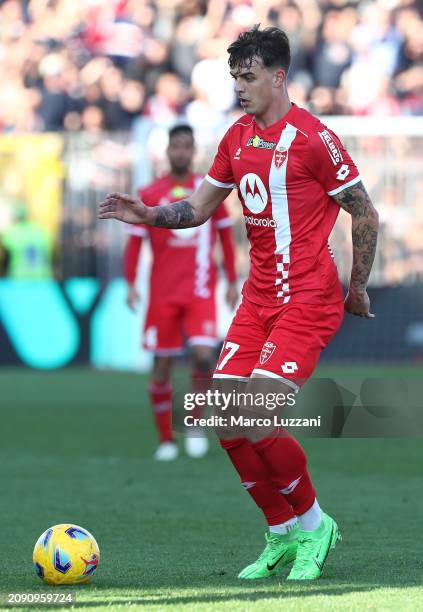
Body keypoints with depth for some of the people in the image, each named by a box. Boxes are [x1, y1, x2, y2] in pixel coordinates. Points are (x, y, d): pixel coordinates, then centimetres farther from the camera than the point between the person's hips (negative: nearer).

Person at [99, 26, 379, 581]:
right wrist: (148, 215, -1)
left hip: (308, 300, -7)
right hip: (258, 297, 7)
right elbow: (199, 207, 17)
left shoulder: (313, 138, -13)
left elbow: (366, 215, -6)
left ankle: (314, 525, 4)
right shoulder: (238, 137, 10)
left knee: (257, 420, -19)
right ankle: (282, 537, 13)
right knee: (225, 420, -3)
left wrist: (358, 288, 0)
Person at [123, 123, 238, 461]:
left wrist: (232, 282, 9)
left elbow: (225, 237, 12)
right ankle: (166, 439, 12)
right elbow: (135, 242, 5)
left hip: (201, 291, 0)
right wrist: (131, 285, -5)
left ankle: (196, 425, 2)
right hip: (162, 293, 0)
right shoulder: (149, 195, 2)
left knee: (203, 354, -17)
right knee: (163, 365, 0)